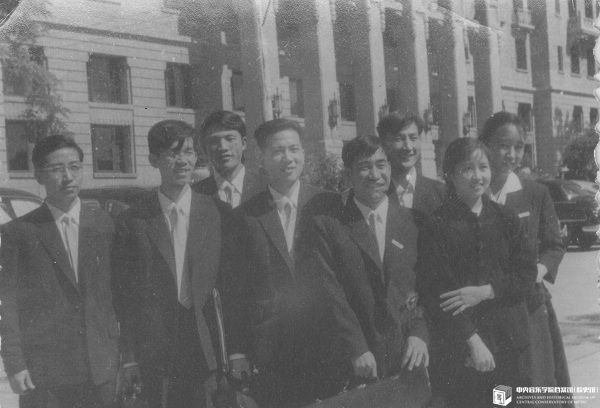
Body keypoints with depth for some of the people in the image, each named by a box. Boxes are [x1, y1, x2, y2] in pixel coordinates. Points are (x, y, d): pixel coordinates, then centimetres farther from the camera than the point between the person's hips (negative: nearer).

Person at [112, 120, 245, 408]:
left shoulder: (218, 214, 5)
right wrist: (129, 358, -3)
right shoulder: (133, 221, 2)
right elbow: (124, 294, 2)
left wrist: (235, 350, -1)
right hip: (155, 356, 0)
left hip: (207, 349, 1)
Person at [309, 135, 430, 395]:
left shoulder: (412, 221, 8)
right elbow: (330, 294, -7)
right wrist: (357, 349, -14)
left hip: (408, 359, 2)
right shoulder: (327, 225, -1)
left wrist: (419, 332, -7)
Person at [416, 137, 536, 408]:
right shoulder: (437, 226, -4)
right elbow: (435, 292, -9)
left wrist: (485, 292, -11)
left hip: (510, 342, 4)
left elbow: (526, 273, 5)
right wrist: (473, 341, -14)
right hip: (460, 349, -3)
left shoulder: (506, 219, 9)